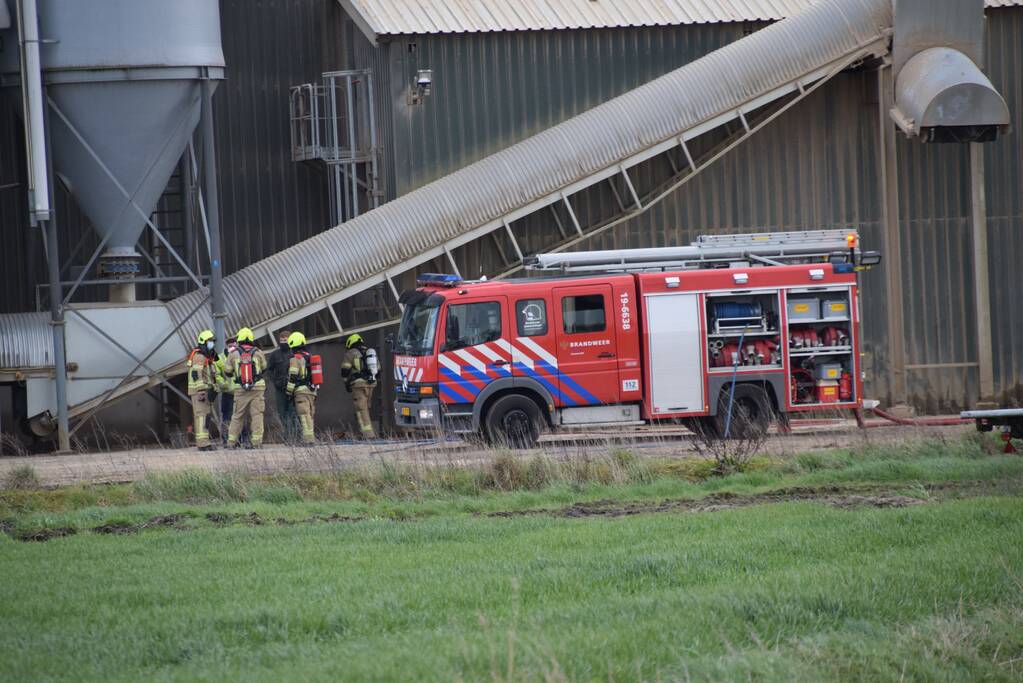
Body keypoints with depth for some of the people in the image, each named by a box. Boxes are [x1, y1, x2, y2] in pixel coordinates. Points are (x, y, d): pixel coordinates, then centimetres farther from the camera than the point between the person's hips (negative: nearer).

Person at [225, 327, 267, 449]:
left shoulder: (234, 353, 1)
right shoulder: (258, 352, 1)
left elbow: (228, 372, 7)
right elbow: (264, 368, 14)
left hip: (240, 389, 1)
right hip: (257, 387, -1)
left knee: (237, 416, 8)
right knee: (257, 414, 2)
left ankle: (231, 441, 8)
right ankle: (256, 441, -2)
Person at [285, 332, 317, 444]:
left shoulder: (295, 359, -7)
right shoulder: (310, 357, 17)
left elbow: (292, 377, -12)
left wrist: (289, 392, -7)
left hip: (301, 390, -7)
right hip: (312, 390, 7)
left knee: (304, 417, -10)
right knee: (310, 417, 11)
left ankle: (308, 438, -17)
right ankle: (312, 438, 11)